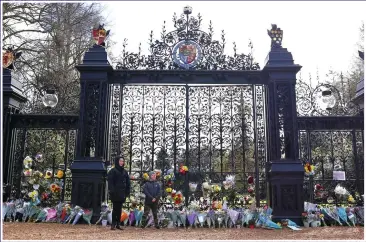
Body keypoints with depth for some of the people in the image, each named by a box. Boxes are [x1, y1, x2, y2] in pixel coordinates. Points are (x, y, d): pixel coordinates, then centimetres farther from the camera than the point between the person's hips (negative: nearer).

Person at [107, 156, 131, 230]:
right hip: (115, 194, -5)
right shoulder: (113, 171, -3)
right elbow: (110, 182, -9)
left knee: (119, 209, 9)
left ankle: (118, 224, 15)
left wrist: (127, 192, 6)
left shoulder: (125, 172, 13)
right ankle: (113, 224, 3)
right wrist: (112, 191, -17)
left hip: (122, 194, 5)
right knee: (115, 209, -3)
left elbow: (128, 183, 14)